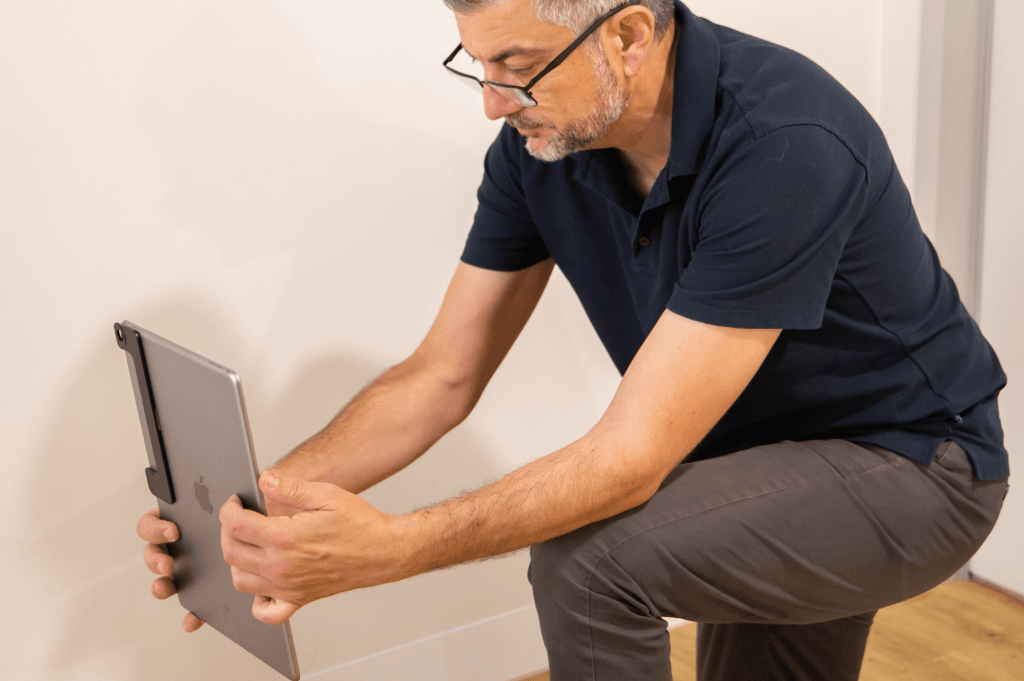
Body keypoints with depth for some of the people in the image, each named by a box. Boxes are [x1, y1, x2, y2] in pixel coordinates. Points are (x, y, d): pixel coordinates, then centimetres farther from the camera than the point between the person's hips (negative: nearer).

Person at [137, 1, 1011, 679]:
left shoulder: (785, 147, -34)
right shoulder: (540, 142, -12)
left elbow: (636, 455, -34)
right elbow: (442, 377, -9)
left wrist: (388, 547, -42)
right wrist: (251, 504, -22)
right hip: (758, 461, 7)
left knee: (588, 557, -26)